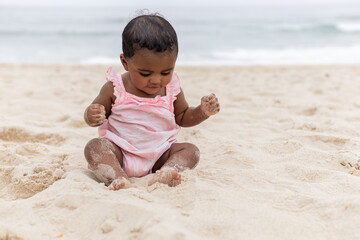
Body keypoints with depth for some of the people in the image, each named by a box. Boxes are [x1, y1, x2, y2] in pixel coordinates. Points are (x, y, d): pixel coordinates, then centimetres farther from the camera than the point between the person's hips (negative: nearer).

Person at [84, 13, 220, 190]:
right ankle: (117, 178, -47)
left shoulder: (172, 89, 0)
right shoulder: (115, 88, -8)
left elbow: (182, 117, 15)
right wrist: (91, 116, -23)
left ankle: (164, 173, -43)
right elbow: (95, 112, 3)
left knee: (190, 151, -18)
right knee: (94, 146, -26)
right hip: (119, 152, -2)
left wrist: (202, 111, -5)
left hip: (159, 155, 2)